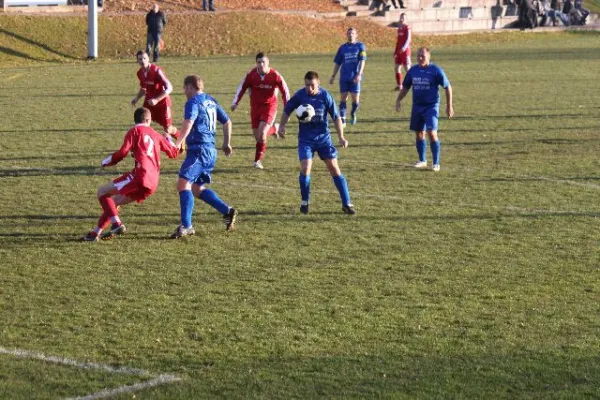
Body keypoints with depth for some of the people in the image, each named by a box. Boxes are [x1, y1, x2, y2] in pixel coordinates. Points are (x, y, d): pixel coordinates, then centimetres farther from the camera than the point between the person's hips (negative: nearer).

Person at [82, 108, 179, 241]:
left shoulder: (134, 131, 4)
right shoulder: (156, 135, 21)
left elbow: (123, 152, -7)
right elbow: (173, 153, 28)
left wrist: (106, 162, 10)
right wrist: (169, 138, 48)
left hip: (140, 175, -7)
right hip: (152, 185, 7)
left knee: (102, 192, 0)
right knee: (114, 201, 20)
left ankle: (117, 224, -15)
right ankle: (95, 233, 16)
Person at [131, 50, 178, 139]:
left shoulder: (156, 70, -24)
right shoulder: (140, 73, -3)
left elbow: (169, 88, -25)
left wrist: (156, 100, -31)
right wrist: (137, 98, -1)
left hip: (162, 101, -6)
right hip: (149, 101, 6)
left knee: (167, 129, 2)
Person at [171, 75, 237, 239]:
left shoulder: (193, 102, -7)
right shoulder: (211, 101, 18)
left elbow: (188, 124, -24)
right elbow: (227, 122, 26)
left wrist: (178, 143, -33)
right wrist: (227, 144, 36)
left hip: (198, 150, -9)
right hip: (211, 150, 9)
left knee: (183, 183, -16)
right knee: (197, 188, 19)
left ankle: (186, 226, -25)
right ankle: (227, 211, 16)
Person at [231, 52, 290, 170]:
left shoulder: (275, 76, -15)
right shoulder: (251, 74, -11)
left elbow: (285, 91, -5)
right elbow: (241, 87, 2)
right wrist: (235, 103, -5)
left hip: (269, 106, -3)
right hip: (255, 106, 3)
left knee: (261, 133, -18)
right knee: (256, 135, 4)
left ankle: (258, 160, -1)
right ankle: (273, 129, 34)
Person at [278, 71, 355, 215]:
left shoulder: (325, 96, -10)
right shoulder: (299, 95, -9)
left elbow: (336, 117, -3)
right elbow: (287, 111, 7)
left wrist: (341, 137, -7)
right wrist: (282, 126, -2)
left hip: (323, 137, 0)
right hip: (305, 138, 0)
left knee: (334, 169, -2)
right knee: (305, 168, -16)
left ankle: (346, 204, 5)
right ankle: (305, 202, 6)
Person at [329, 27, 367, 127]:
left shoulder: (360, 46, 2)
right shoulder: (342, 48, 11)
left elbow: (362, 61, -6)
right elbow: (337, 63, 16)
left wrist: (359, 74, -17)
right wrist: (333, 76, 11)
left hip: (355, 78, -2)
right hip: (344, 77, 2)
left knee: (355, 99, -3)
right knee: (343, 98, -1)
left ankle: (353, 114, 25)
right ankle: (342, 119, 1)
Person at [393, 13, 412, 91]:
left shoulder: (407, 28, -9)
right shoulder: (399, 28, 14)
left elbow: (408, 39, -20)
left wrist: (404, 47, -36)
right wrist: (395, 51, 20)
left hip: (405, 51, -8)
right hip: (399, 51, 8)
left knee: (407, 69, -7)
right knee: (396, 68, 7)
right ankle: (399, 85, 15)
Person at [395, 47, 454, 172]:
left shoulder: (436, 70, -8)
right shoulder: (412, 71, 6)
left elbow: (448, 87, -2)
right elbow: (405, 87, 18)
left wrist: (449, 106, -5)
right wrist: (398, 100, 6)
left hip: (431, 106, -5)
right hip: (417, 106, 5)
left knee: (432, 134, -14)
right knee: (419, 133, 10)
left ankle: (436, 163, -4)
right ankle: (422, 161, 24)